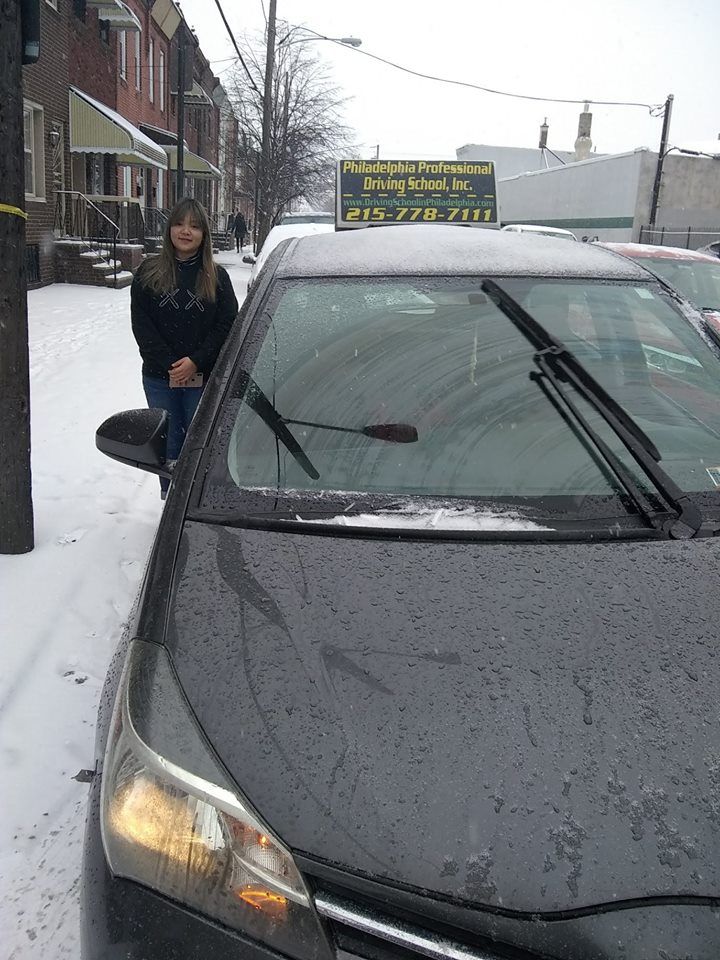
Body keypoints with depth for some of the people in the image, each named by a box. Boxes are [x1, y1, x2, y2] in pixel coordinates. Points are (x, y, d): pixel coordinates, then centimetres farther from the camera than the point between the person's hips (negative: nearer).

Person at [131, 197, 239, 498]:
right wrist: (170, 365, -13)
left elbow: (227, 325, -3)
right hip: (159, 379, 1)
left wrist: (196, 362, -14)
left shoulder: (217, 277, 3)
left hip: (204, 379, -1)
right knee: (169, 444, 9)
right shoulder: (148, 274, 3)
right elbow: (141, 324, -2)